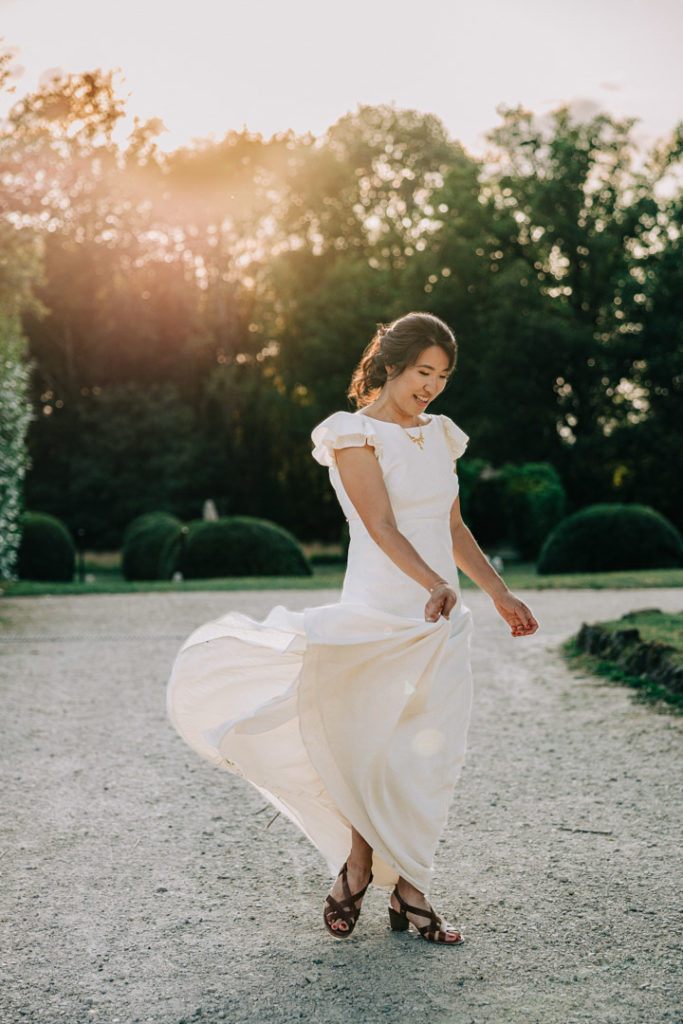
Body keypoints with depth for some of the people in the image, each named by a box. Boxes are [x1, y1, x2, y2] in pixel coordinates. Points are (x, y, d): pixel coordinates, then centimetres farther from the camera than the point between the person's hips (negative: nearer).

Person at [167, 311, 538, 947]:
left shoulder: (439, 435, 15)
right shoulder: (355, 434, -5)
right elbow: (382, 526, -17)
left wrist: (499, 594, 19)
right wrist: (435, 584, -31)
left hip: (441, 617, 6)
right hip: (380, 606, -6)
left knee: (432, 754, 3)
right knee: (373, 746, -12)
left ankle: (408, 890, 14)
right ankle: (358, 862, 13)